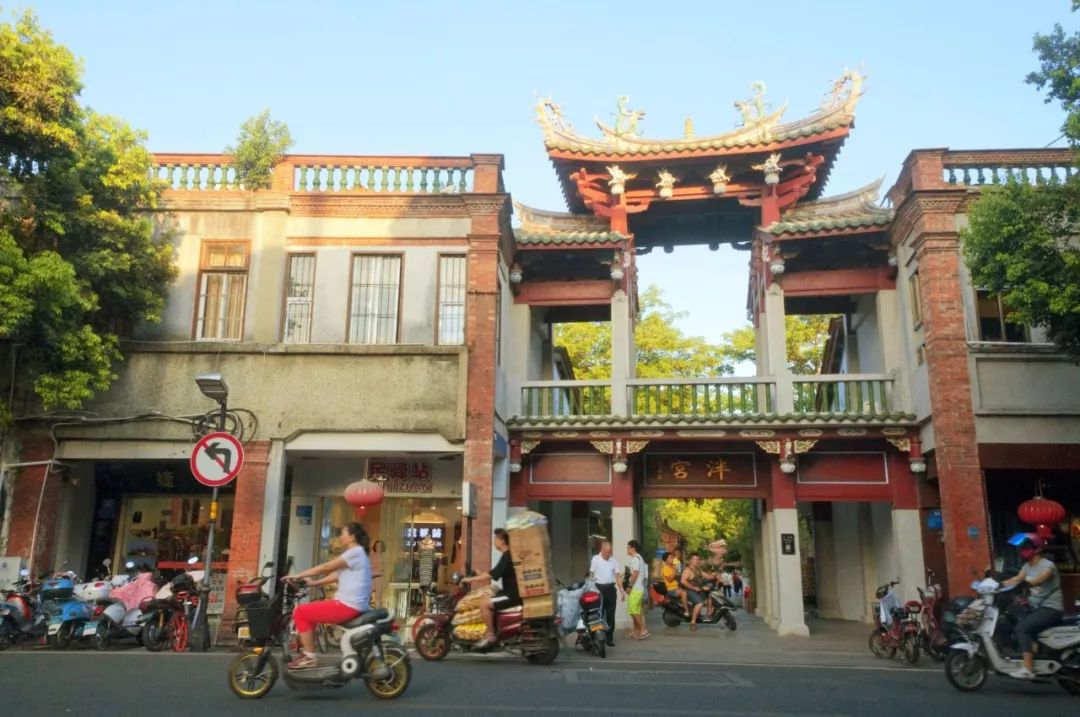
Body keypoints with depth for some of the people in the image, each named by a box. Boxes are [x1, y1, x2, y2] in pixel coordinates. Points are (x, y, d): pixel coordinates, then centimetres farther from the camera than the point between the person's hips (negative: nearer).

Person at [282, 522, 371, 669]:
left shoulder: (355, 552, -12)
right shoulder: (354, 553, 20)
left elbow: (326, 567, -13)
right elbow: (336, 575, 17)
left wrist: (298, 575, -7)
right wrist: (314, 582, 9)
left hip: (348, 606, -10)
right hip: (349, 605, 10)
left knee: (300, 612, -6)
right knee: (307, 611, 19)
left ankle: (309, 657, -2)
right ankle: (308, 652, 20)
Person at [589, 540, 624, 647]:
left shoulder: (613, 560, 8)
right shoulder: (595, 559, -2)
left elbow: (617, 576, 10)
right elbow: (591, 574, -1)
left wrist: (622, 590, 3)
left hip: (611, 588, 3)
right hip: (599, 588, -3)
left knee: (610, 614, 5)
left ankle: (609, 638, 11)